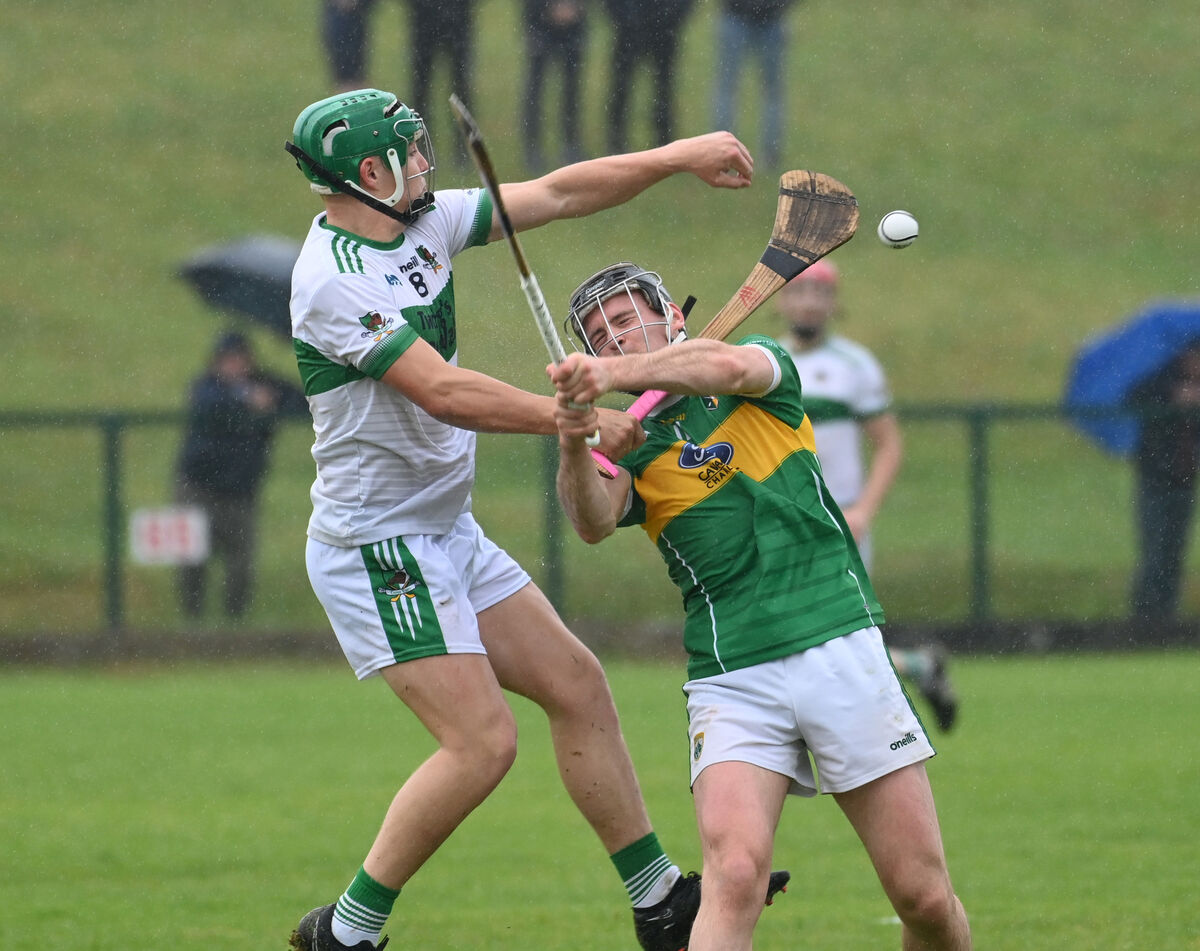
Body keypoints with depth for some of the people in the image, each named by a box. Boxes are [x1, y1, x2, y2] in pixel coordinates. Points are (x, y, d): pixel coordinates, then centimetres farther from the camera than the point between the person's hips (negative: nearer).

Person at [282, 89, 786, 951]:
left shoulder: (425, 223, 4)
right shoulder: (334, 280, -23)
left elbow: (555, 195, 10)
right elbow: (442, 393, -29)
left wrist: (674, 158, 4)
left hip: (449, 534, 10)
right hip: (377, 548, -10)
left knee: (577, 686, 10)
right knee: (482, 741, -15)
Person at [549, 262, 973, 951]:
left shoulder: (767, 364, 12)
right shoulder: (634, 449, 14)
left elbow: (727, 364, -14)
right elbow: (595, 522, -9)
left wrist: (616, 373, -30)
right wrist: (574, 448, -30)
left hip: (840, 653, 0)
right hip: (731, 681, 1)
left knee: (924, 896, -4)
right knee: (734, 876, -24)